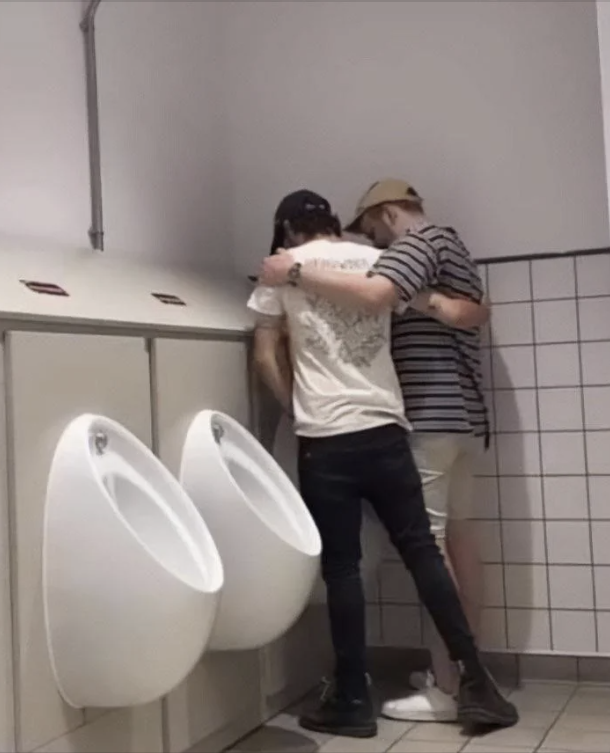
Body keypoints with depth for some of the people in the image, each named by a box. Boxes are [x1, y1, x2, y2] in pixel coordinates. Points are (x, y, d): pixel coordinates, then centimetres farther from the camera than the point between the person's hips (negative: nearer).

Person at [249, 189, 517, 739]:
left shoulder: (282, 269, 5)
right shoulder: (376, 259, 11)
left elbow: (266, 357, 3)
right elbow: (459, 313, 10)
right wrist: (470, 305, 33)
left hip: (324, 440, -2)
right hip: (384, 431, 3)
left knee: (341, 568, 4)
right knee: (422, 552, 10)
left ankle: (354, 703, 11)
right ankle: (474, 682, 12)